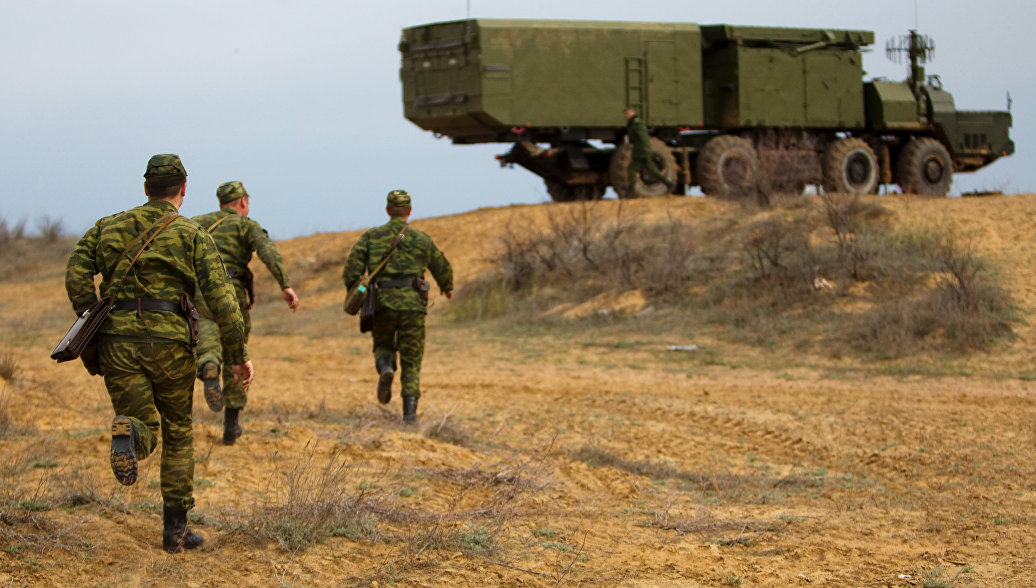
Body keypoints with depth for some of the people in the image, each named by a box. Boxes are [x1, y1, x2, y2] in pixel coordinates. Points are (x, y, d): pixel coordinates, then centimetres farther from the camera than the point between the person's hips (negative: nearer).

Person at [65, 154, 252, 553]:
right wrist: (238, 355, 1)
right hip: (168, 340, -2)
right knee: (178, 433, 14)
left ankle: (129, 434, -31)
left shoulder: (109, 227, 14)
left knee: (144, 426, 8)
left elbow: (76, 273, 2)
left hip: (117, 339, 2)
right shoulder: (193, 236, 5)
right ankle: (175, 529, 14)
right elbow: (220, 298, -3)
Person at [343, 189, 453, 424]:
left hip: (382, 302, 0)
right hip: (412, 304, 0)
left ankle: (385, 369, -10)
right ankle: (410, 412, -6)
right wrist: (447, 287, 42)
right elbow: (442, 267, 22)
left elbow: (352, 266, -3)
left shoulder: (372, 236, 7)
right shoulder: (421, 239, 8)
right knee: (411, 361, 6)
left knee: (383, 346, 24)